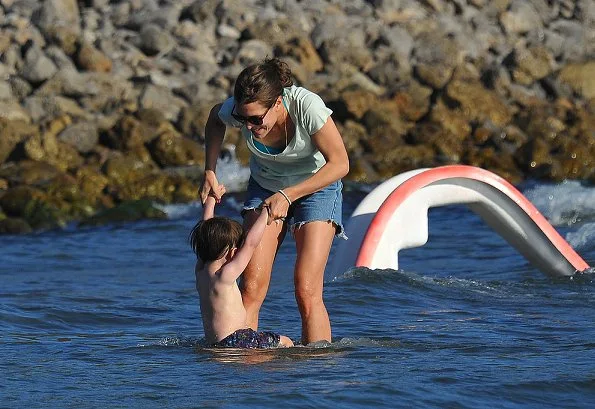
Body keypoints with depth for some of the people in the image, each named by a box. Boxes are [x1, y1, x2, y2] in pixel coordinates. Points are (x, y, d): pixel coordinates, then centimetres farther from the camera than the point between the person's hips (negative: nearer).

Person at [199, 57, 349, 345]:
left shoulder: (307, 107, -34)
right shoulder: (235, 110, -23)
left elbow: (339, 164, -24)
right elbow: (215, 119, 4)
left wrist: (288, 195, -30)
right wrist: (210, 172, -5)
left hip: (316, 187, -3)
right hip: (265, 188, 3)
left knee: (307, 291, -15)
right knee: (251, 287, -12)